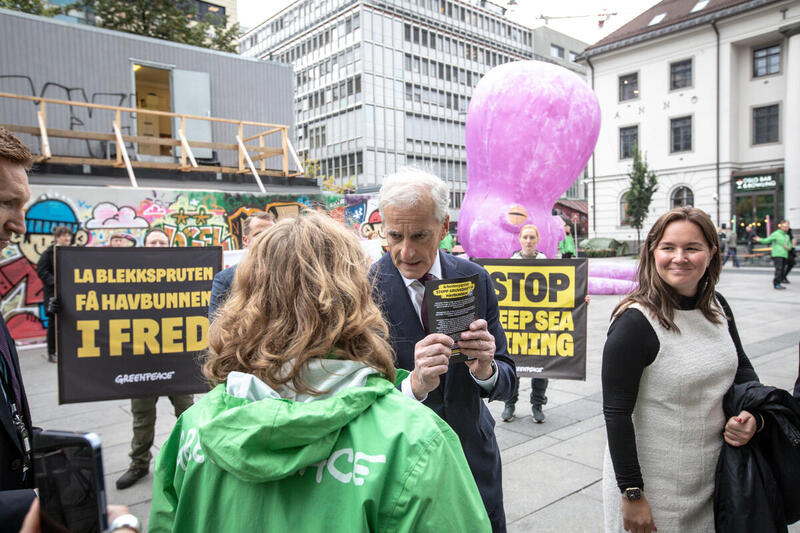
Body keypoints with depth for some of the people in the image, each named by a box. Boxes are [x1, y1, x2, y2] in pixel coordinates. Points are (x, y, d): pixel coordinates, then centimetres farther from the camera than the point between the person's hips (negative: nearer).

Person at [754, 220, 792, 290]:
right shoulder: (776, 234, -1)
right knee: (779, 269, -15)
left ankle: (779, 282, 13)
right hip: (777, 255, -7)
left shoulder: (787, 236, 20)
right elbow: (767, 240, -6)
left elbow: (790, 245, 24)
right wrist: (760, 240, -24)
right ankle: (777, 284, -13)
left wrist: (788, 247, 1)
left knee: (783, 270, 5)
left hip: (785, 255, 7)